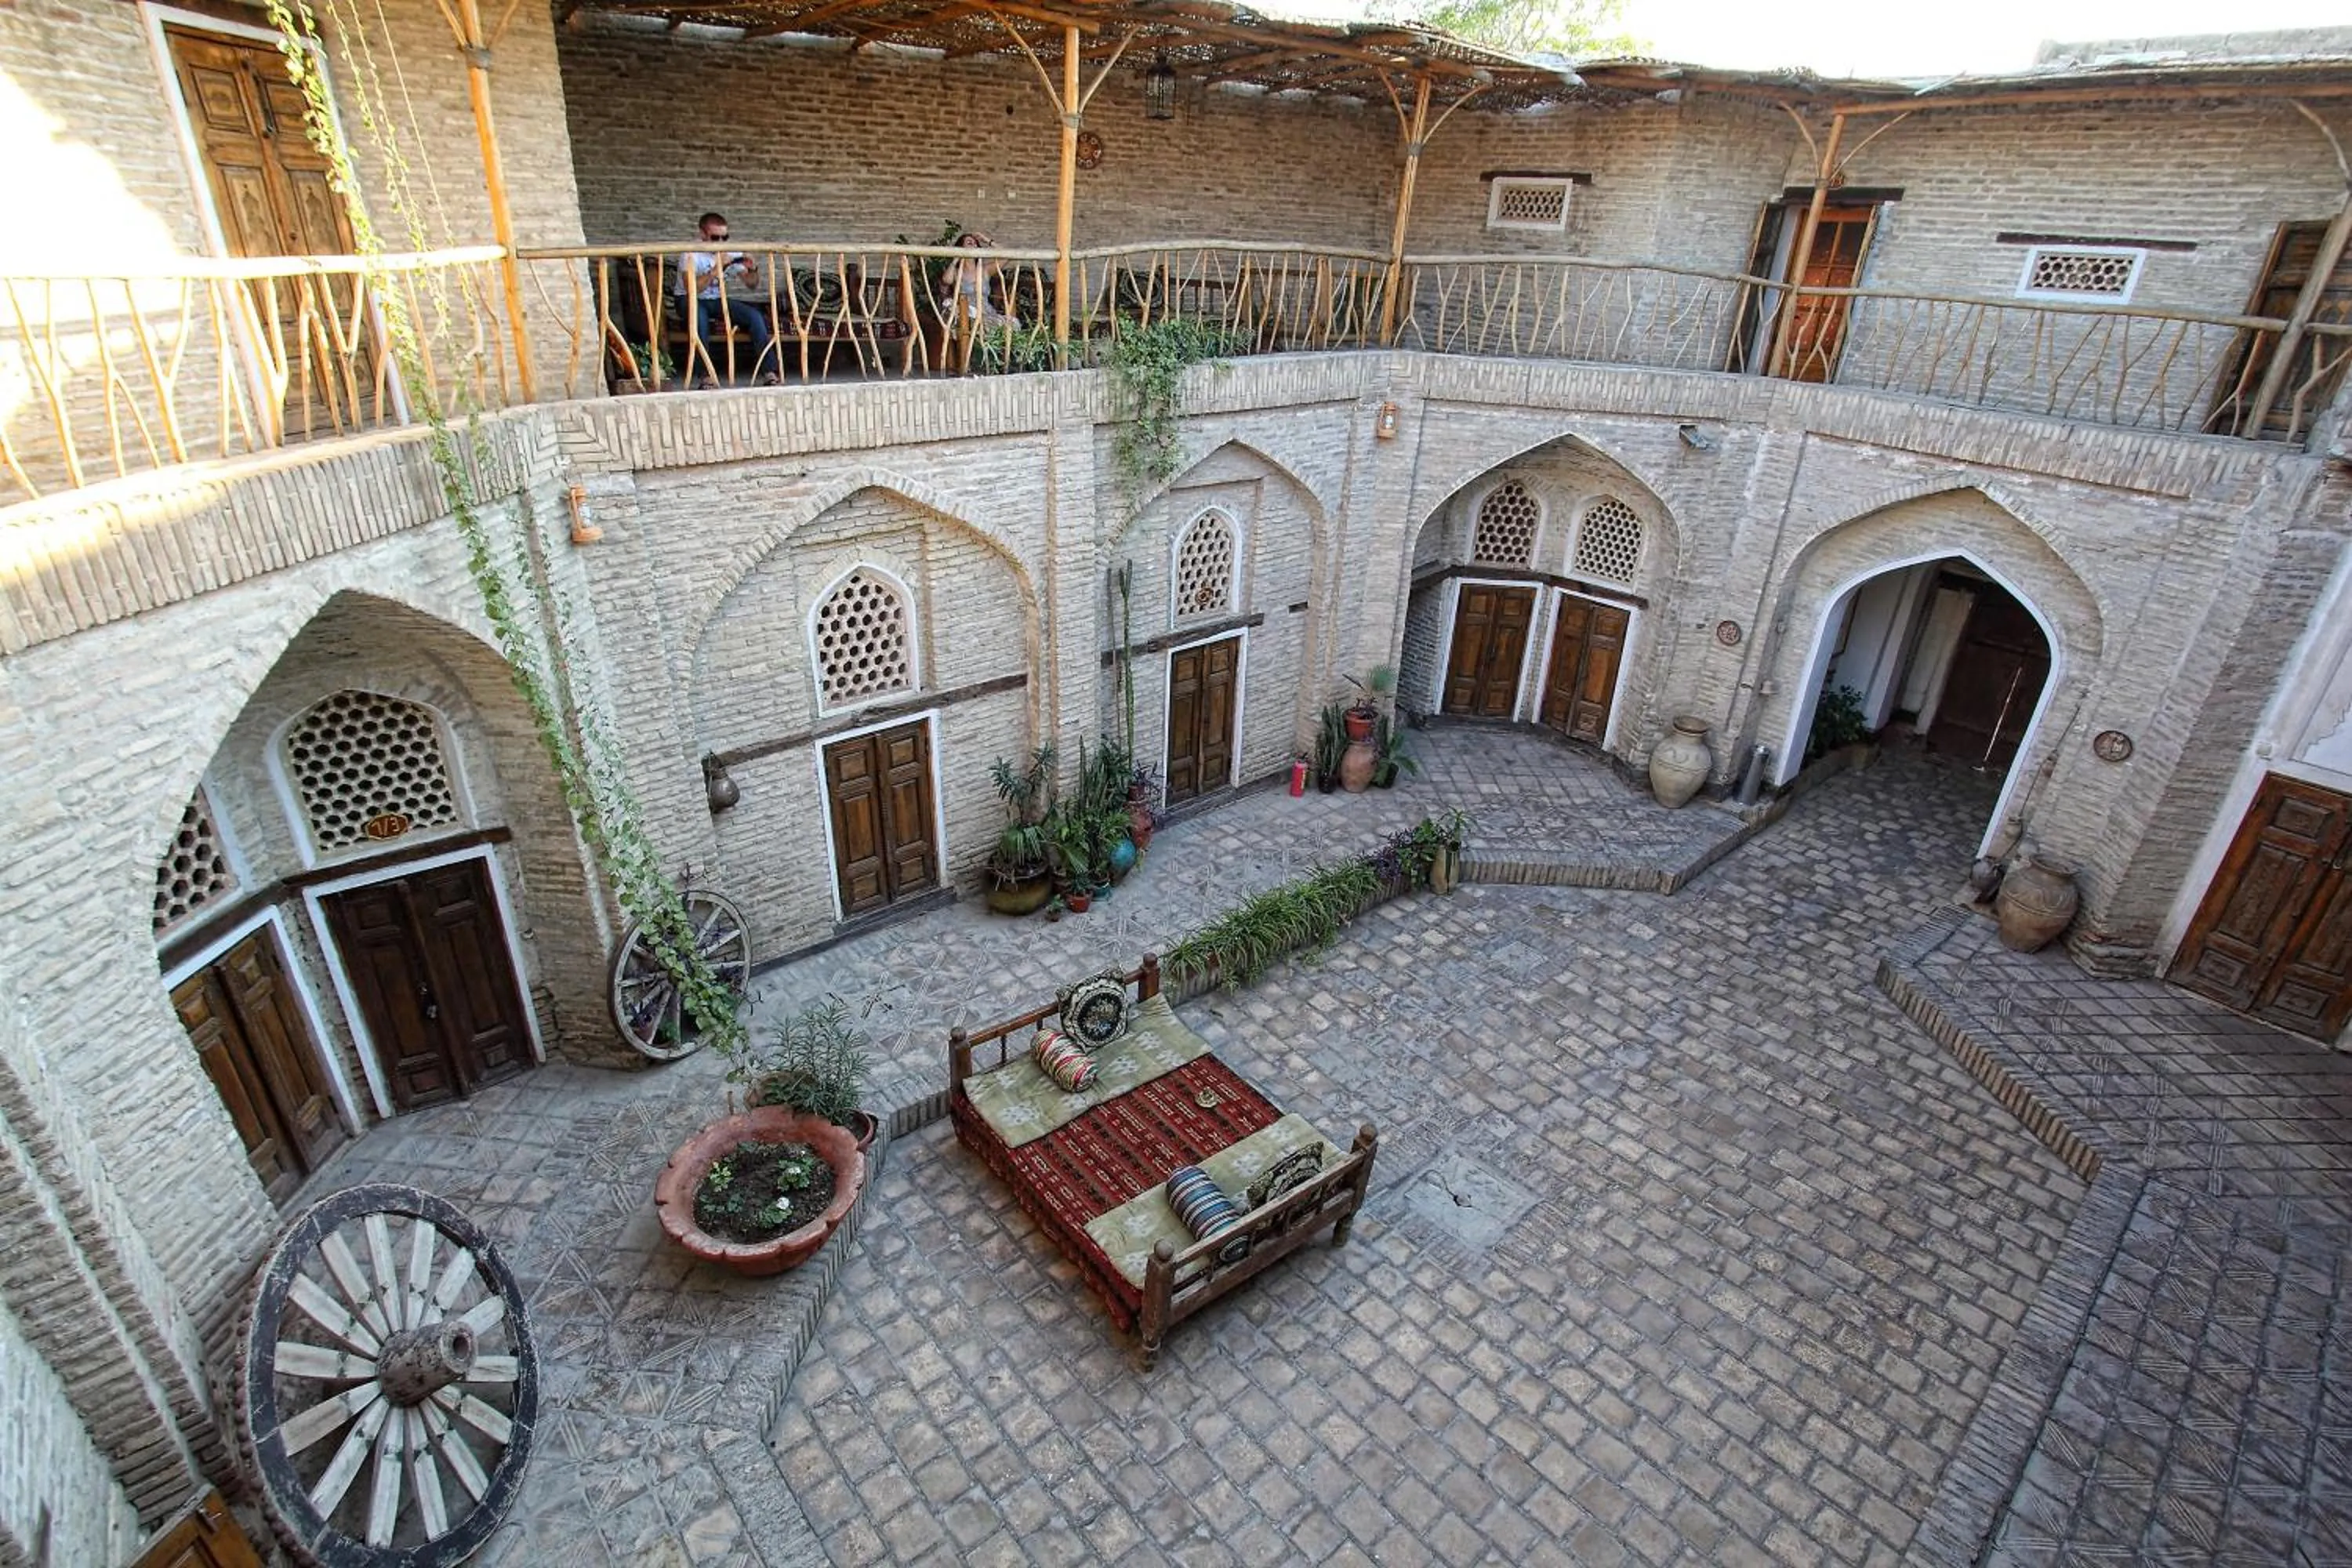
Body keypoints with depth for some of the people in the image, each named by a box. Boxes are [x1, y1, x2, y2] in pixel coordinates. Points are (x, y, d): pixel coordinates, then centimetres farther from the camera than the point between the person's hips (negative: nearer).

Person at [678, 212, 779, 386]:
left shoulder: (732, 253, -3)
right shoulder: (691, 254, -17)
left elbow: (752, 286, 0)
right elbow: (691, 290, -31)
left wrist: (753, 270, -22)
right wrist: (716, 269, -37)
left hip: (719, 300, 4)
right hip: (691, 301, -4)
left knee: (755, 315, -19)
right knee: (700, 314, -39)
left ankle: (768, 372, -22)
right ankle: (706, 376, -37)